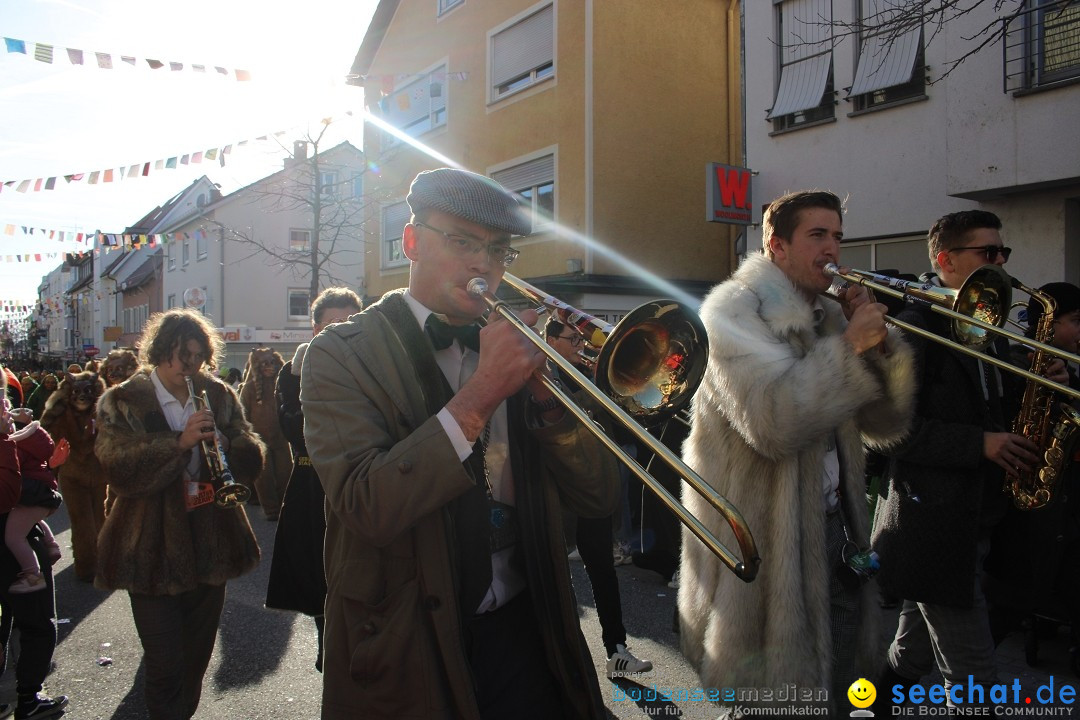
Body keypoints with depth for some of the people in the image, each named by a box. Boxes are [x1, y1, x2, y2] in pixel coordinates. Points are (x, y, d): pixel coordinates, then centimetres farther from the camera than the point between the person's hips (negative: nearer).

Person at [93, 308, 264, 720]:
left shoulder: (219, 396, 6)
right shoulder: (122, 402, -5)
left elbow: (252, 459, 0)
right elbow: (119, 469, -18)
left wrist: (225, 444, -20)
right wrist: (180, 443, -28)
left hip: (211, 544, 4)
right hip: (153, 550, -4)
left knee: (197, 655, 19)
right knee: (165, 664, -1)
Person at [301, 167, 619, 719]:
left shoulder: (514, 348, 2)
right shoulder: (342, 353, -9)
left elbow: (597, 499, -2)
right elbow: (368, 510, -23)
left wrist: (546, 396, -17)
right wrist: (480, 394, -27)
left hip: (522, 630, 4)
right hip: (407, 649, -3)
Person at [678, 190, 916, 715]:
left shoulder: (831, 318, 12)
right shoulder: (736, 309, -12)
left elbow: (884, 426, 6)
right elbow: (774, 421, -28)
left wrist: (880, 343, -8)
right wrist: (850, 346, -21)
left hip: (834, 530, 8)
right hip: (766, 540, -7)